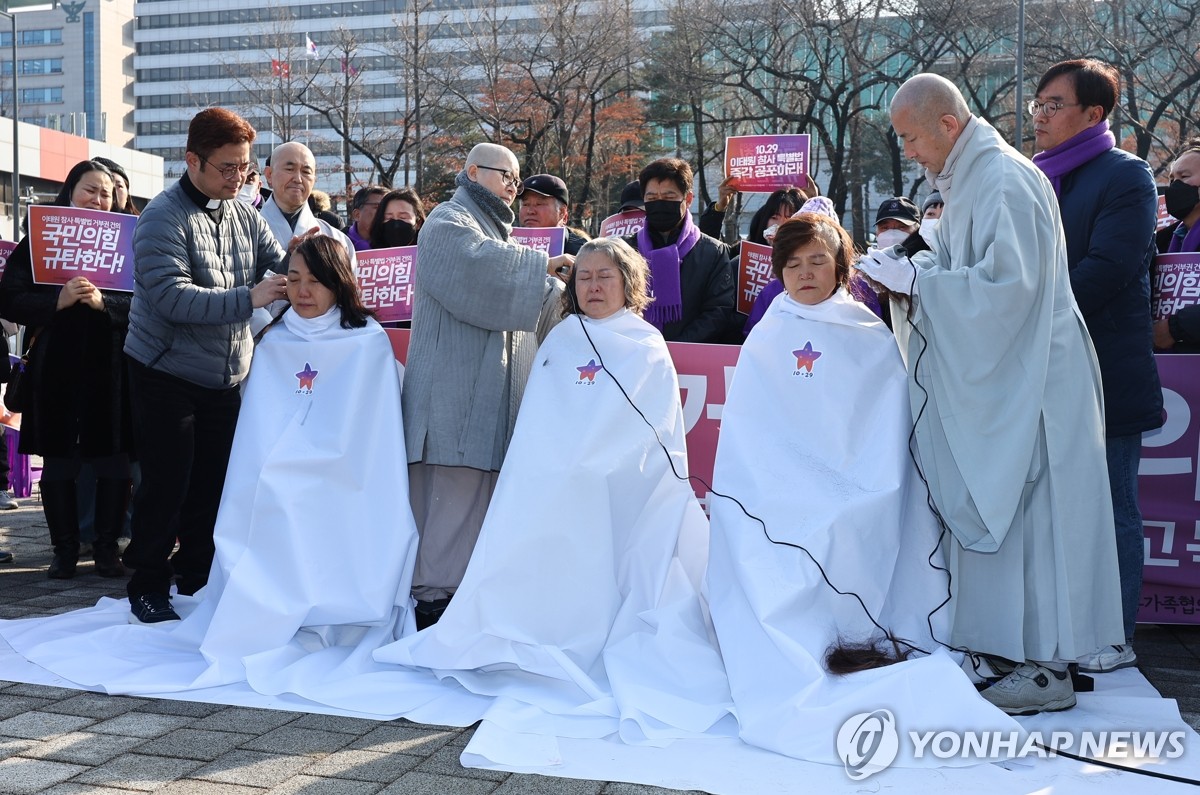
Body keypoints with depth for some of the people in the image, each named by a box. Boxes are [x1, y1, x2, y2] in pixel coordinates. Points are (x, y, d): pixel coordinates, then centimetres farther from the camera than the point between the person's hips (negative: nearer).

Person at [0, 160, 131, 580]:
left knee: (113, 462, 2)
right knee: (57, 463, 6)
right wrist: (59, 300, -16)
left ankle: (107, 547, 15)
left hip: (110, 368, 0)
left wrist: (101, 301, -18)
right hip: (55, 368, 0)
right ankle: (64, 549, 18)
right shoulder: (38, 241, 5)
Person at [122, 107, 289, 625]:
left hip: (224, 378, 6)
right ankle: (148, 587, 14)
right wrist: (246, 299, -33)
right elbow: (172, 298, -26)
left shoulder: (243, 215, 5)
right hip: (167, 374, -6)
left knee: (213, 482, 11)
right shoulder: (164, 218, -15)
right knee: (167, 485, -1)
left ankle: (199, 579, 25)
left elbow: (279, 268, 3)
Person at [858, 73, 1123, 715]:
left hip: (1026, 380, -10)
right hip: (993, 378, 10)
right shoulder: (968, 179, 14)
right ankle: (1010, 644, 21)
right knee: (989, 510, 12)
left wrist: (915, 279, -19)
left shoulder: (1006, 181, -17)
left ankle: (1048, 668, 4)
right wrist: (902, 266, 1)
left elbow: (1006, 282, -24)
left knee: (1025, 512, -5)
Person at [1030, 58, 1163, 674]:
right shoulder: (1035, 179, 13)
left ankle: (1115, 639, 13)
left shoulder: (1124, 175, -8)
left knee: (1110, 511, 3)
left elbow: (1106, 269, -19)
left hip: (1104, 374, -7)